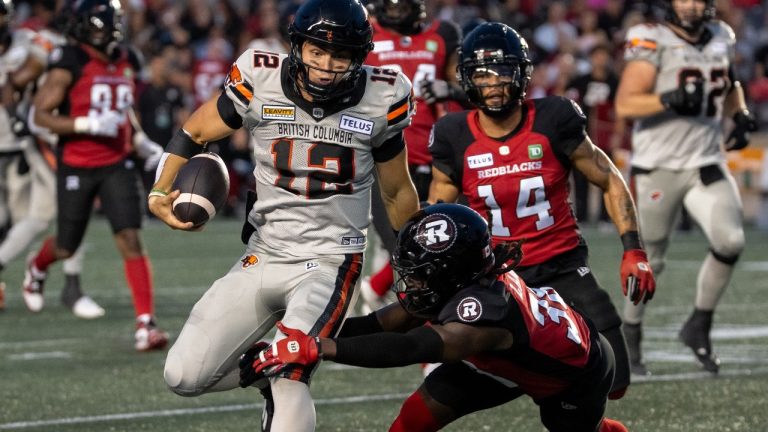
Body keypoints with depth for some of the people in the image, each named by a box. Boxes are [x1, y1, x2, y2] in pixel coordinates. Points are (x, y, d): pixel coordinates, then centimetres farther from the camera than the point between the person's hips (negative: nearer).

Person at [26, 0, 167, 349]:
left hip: (117, 165, 4)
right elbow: (40, 115, -15)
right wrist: (87, 125, -25)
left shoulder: (126, 63, 6)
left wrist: (144, 145, 14)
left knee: (130, 239, -11)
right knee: (66, 247, 11)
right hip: (76, 167, -4)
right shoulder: (69, 65, -14)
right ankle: (37, 267, 48)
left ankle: (146, 323, -14)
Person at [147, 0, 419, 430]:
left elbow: (398, 193, 9)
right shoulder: (261, 83, -6)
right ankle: (269, 375, 24)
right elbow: (194, 133, 9)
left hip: (330, 264, -3)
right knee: (184, 375, -2)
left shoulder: (379, 101, -6)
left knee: (289, 376, -25)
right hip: (264, 257, 3)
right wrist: (160, 194, -7)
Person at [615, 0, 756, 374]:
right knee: (650, 260, 3)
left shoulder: (721, 39, 8)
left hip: (707, 166, 4)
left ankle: (699, 327, 2)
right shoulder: (653, 43, -11)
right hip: (658, 170, -4)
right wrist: (671, 99, -33)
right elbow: (625, 104, -19)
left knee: (730, 241, -15)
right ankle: (631, 329, 29)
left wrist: (741, 116, 9)